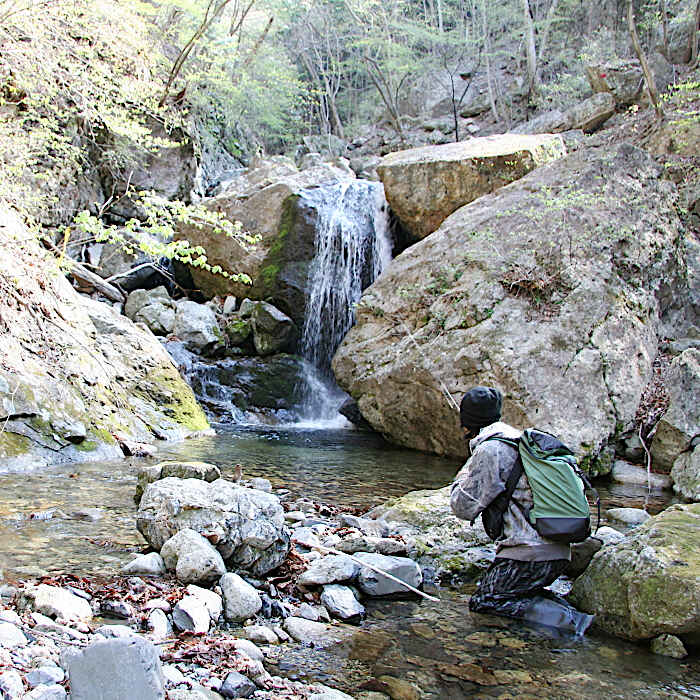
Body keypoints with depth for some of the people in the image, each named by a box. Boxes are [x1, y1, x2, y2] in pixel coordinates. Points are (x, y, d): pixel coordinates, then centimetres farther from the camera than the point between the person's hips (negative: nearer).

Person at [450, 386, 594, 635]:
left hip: (530, 553, -9)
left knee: (483, 602, -4)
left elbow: (464, 507, -7)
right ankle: (569, 611, 2)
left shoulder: (489, 449, -10)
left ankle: (570, 621, -14)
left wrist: (464, 475, 11)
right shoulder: (519, 438, 16)